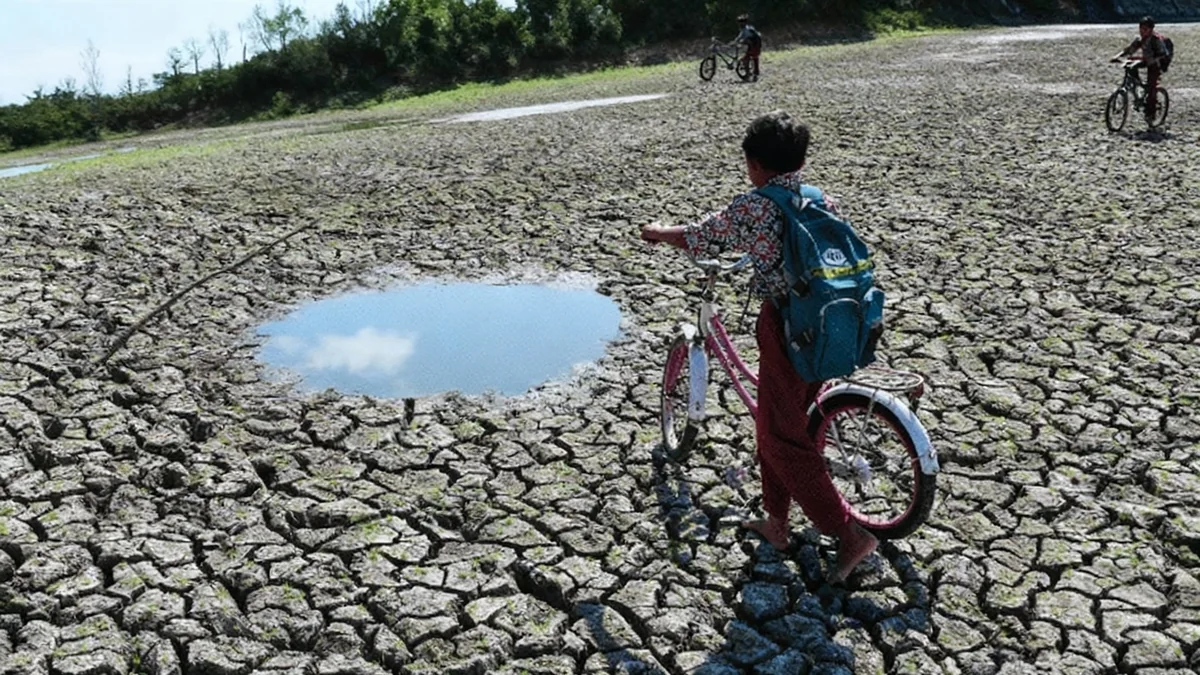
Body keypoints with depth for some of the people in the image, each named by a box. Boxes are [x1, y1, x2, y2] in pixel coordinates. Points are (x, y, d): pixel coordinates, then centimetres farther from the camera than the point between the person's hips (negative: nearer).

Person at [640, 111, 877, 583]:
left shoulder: (751, 208, -13)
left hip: (786, 329, -7)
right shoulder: (824, 201, 5)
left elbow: (697, 239, 0)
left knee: (783, 438, 5)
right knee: (777, 423, 21)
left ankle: (849, 534, 3)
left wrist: (660, 233, 22)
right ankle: (776, 523, 32)